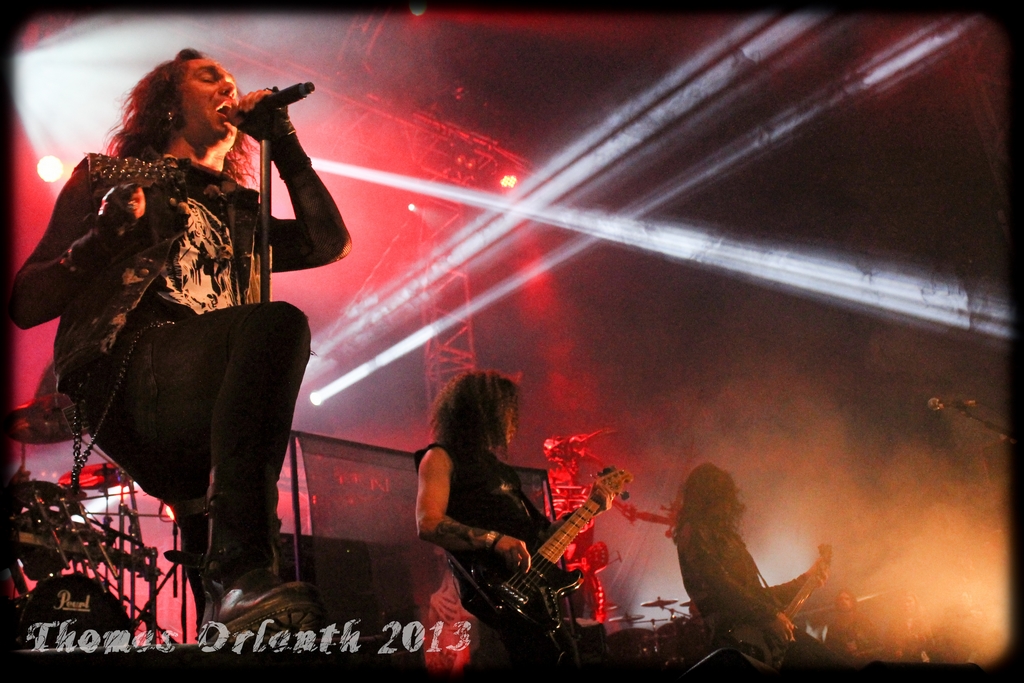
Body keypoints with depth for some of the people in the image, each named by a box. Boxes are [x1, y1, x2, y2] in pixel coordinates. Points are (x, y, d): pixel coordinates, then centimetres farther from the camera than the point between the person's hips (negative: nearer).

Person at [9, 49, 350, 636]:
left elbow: (331, 244, 17)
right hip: (125, 377, -4)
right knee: (279, 322, -32)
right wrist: (105, 236, -4)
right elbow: (27, 305, 14)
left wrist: (283, 142, 19)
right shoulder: (109, 177, 24)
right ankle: (241, 572, -44)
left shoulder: (239, 216, 34)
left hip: (203, 422, 4)